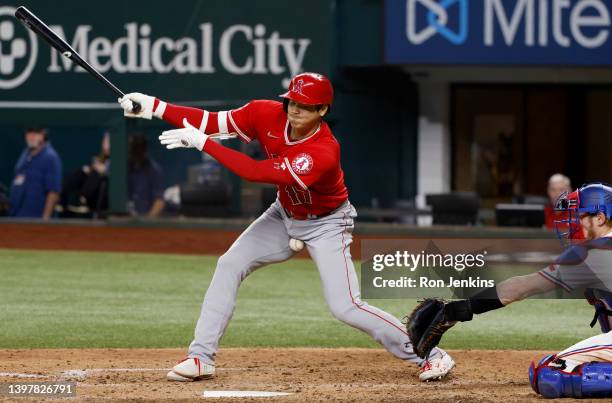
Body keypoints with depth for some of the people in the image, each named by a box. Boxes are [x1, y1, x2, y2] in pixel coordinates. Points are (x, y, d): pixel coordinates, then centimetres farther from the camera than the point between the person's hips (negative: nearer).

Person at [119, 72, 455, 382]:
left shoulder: (324, 152, -37)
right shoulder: (267, 115, -19)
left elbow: (256, 172, -41)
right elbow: (211, 121, -17)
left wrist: (201, 142, -41)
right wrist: (154, 107, -27)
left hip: (325, 225, -6)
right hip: (284, 216, 6)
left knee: (345, 307, -16)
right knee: (229, 266, -6)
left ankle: (430, 354, -5)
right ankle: (200, 358, 0)